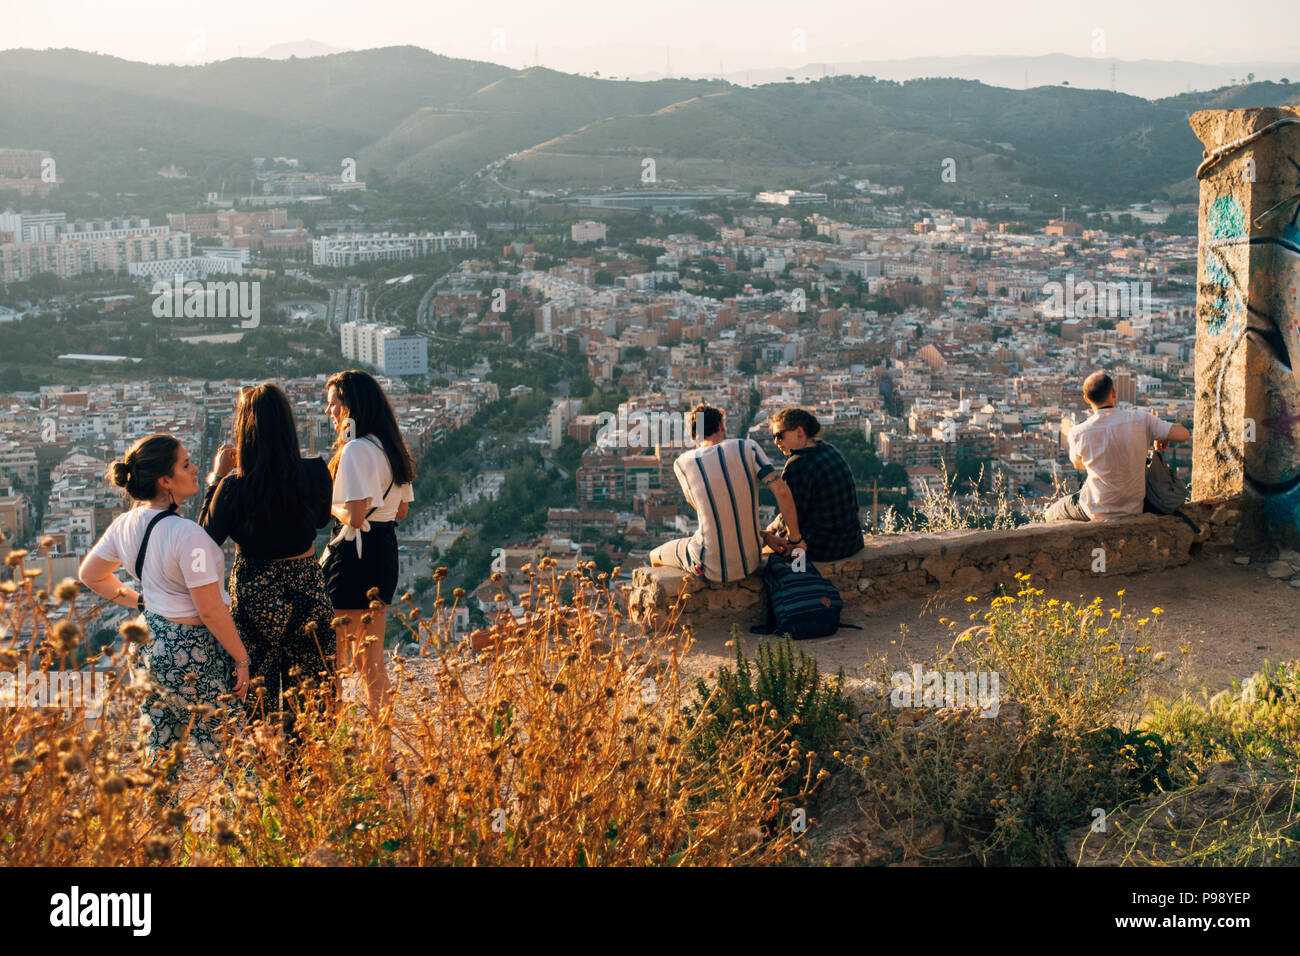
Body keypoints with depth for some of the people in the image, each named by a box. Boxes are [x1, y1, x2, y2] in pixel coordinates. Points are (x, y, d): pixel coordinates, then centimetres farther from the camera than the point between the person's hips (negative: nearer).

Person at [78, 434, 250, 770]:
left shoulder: (125, 525, 1)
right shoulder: (187, 534, -24)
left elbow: (90, 575, 17)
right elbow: (210, 610, -21)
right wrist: (242, 658, -11)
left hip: (152, 641, 9)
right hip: (194, 650, -8)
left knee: (158, 747, 19)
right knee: (224, 753, 1)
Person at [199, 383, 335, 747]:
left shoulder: (235, 485, -20)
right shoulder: (314, 472, -12)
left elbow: (208, 537, -5)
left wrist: (217, 477, 1)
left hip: (256, 597, -2)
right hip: (306, 590, 2)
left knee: (257, 691, 14)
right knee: (311, 689, 17)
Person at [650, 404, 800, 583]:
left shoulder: (682, 464, -6)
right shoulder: (747, 447, -6)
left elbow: (698, 507, 6)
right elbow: (781, 490, -14)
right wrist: (796, 540, -5)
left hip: (712, 567, -3)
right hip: (750, 561, 3)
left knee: (656, 557, 29)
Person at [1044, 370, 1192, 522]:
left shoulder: (1078, 433, -17)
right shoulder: (1140, 418, -16)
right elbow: (1183, 434, -12)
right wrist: (1162, 437, 9)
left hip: (1098, 513, -3)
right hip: (1135, 509, 3)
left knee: (1049, 515, 24)